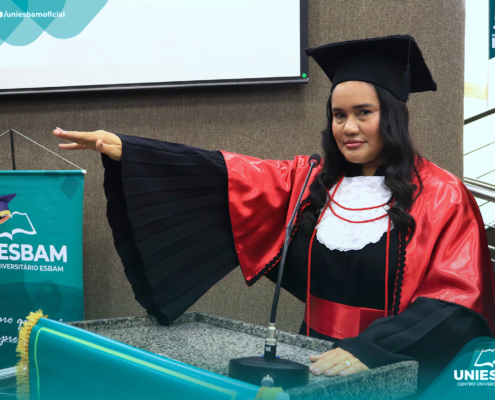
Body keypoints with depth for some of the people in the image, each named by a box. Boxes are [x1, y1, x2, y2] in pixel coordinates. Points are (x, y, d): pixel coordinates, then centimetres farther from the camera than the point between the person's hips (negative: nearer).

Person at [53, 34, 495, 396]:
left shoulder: (441, 196, -5)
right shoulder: (310, 183, 7)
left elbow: (457, 302, -11)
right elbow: (222, 176, 2)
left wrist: (369, 350, -23)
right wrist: (122, 149, -7)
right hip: (318, 364, 4)